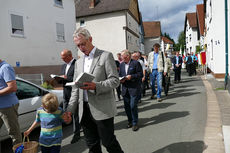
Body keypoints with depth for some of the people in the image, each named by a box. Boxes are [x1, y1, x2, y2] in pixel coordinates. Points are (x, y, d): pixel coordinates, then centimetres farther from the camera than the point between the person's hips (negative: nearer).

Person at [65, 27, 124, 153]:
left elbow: (115, 80, -8)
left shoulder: (106, 56, -2)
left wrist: (96, 86, -23)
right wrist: (69, 110, 7)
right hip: (84, 110, 6)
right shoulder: (78, 62, 16)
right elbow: (75, 89, 16)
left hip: (102, 109, -5)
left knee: (109, 142, 3)